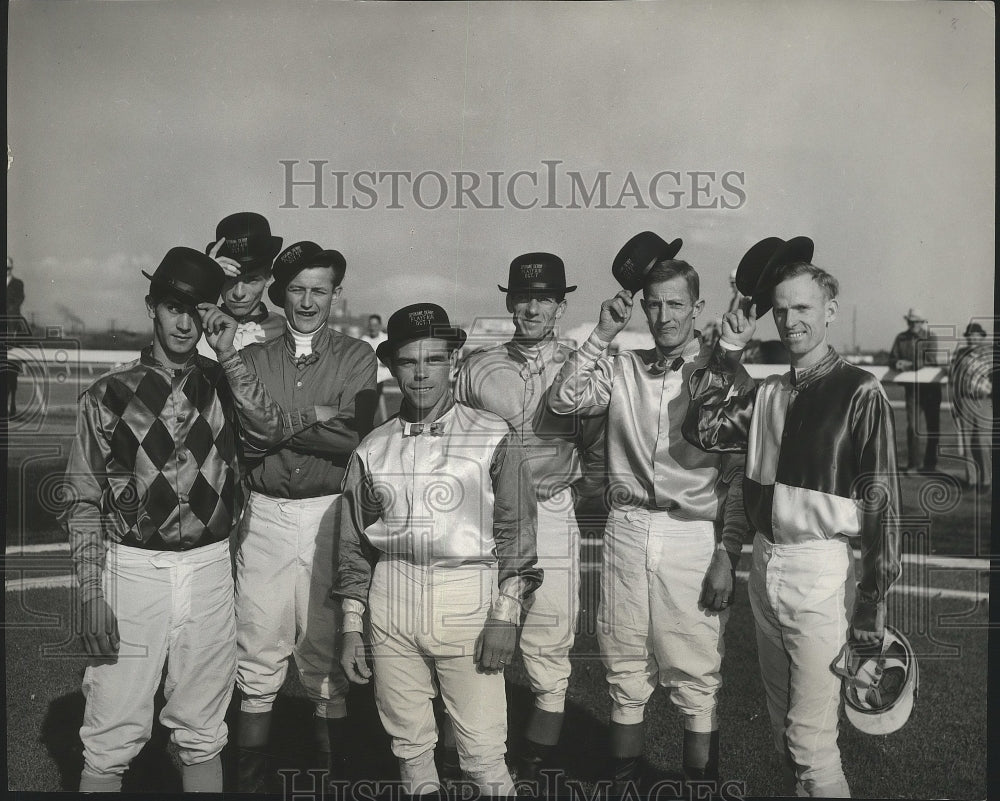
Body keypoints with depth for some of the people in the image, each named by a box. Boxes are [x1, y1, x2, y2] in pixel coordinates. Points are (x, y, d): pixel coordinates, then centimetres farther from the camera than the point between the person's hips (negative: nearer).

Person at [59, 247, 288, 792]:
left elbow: (270, 432, -13)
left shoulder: (223, 384, 5)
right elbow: (82, 501, -1)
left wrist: (228, 358, -14)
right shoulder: (108, 394, -2)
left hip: (209, 567, 2)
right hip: (133, 567, -2)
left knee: (203, 736, 15)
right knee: (111, 741, 4)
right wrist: (91, 594, -8)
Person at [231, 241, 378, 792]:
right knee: (258, 660, 7)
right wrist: (316, 417, -11)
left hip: (329, 516, -1)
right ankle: (250, 778, 24)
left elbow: (354, 438, -9)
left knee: (327, 657, 8)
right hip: (265, 516, 1)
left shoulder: (356, 357, 5)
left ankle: (330, 774, 24)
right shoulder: (253, 356, 10)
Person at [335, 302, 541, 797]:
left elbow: (516, 531, 0)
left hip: (469, 596, -2)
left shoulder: (492, 437, 1)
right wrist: (351, 628, 11)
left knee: (484, 752, -1)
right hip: (391, 602, 3)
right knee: (408, 742, 12)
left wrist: (505, 616, -7)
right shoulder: (373, 449, 9)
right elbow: (355, 543, 14)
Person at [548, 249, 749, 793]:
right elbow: (563, 401, -4)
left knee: (697, 677, 1)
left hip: (693, 536, -3)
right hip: (627, 530, 3)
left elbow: (739, 478, 0)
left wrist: (726, 555, -5)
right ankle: (624, 781, 27)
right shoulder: (622, 369, 10)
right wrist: (602, 335, -5)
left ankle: (701, 783, 20)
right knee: (625, 671, 12)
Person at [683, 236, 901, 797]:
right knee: (784, 724, 19)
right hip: (765, 564, 6)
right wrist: (727, 354, 0)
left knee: (811, 739, -3)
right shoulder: (767, 394, 10)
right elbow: (704, 429, 4)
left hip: (820, 568, -6)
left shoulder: (859, 392, -9)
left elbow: (882, 498, -10)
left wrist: (874, 599, -11)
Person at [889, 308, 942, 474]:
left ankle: (930, 463, 19)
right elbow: (892, 360, 4)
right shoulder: (901, 338, 5)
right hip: (912, 387, 1)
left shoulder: (930, 338, -4)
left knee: (933, 426, 6)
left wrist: (910, 364, -26)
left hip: (931, 387, -1)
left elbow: (930, 361, -15)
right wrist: (897, 364, -19)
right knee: (912, 426, -7)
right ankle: (912, 465, -2)